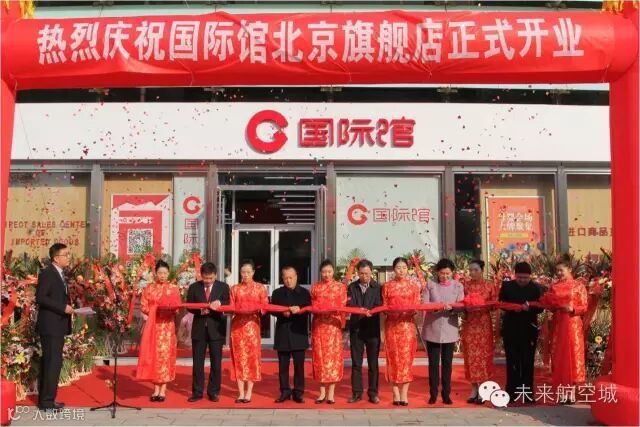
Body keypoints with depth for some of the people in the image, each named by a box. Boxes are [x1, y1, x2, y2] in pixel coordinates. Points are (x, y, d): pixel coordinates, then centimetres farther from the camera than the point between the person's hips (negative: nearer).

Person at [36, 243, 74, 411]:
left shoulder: (61, 274, 17)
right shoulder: (46, 273, -11)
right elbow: (40, 298, -19)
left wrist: (67, 307, 7)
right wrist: (63, 307, -20)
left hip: (58, 325, 9)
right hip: (50, 326, -9)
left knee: (49, 362, 12)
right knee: (53, 362, -8)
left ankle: (45, 399, 19)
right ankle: (47, 401, -3)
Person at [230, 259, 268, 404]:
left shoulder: (260, 288, 6)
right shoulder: (235, 288, 9)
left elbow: (265, 307, 3)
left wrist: (258, 309, -17)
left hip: (252, 325, -1)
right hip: (237, 325, 1)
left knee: (252, 356, -1)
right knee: (239, 356, 1)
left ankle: (249, 393, 5)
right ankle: (241, 393, 7)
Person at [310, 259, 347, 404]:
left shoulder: (340, 287, 5)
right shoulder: (315, 287, 10)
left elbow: (343, 307, 3)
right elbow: (312, 306, 10)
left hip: (334, 325, -1)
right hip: (318, 325, 2)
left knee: (333, 357, -3)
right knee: (319, 357, 2)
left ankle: (331, 393, 4)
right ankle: (322, 392, 10)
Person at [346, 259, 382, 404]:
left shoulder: (378, 288, 1)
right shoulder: (352, 287, 7)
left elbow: (379, 306, -7)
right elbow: (349, 304, -5)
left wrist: (369, 312, -26)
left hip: (373, 329, -1)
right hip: (356, 328, 2)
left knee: (373, 363, 5)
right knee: (356, 363, 6)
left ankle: (373, 392, 14)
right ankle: (356, 393, 13)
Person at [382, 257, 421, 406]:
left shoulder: (413, 286, 7)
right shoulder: (387, 286, 6)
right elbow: (384, 307, 6)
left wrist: (410, 311, -15)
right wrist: (391, 311, -15)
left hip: (408, 325, 0)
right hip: (392, 325, 0)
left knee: (406, 358, -2)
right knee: (393, 358, -1)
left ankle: (404, 394, 1)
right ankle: (396, 393, 4)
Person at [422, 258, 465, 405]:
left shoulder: (458, 286, 3)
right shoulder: (430, 285, 0)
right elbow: (424, 304, -7)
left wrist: (451, 308, -25)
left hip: (449, 330, 1)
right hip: (432, 329, -1)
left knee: (447, 363, 7)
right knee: (433, 363, 5)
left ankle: (446, 394, 15)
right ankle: (433, 394, 14)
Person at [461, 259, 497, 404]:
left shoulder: (490, 286, 1)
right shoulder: (465, 285, 3)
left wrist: (482, 306, -17)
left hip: (484, 324, -1)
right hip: (469, 324, 1)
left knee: (483, 355, 0)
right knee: (471, 356, 3)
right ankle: (474, 389, 13)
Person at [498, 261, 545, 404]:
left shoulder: (536, 288, 0)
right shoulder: (506, 286, 1)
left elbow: (540, 307, -4)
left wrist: (529, 308, -24)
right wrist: (513, 308, -17)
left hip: (529, 330, 0)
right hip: (511, 330, 0)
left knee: (527, 362, 5)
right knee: (512, 362, 6)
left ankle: (527, 392, 13)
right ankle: (512, 392, 12)